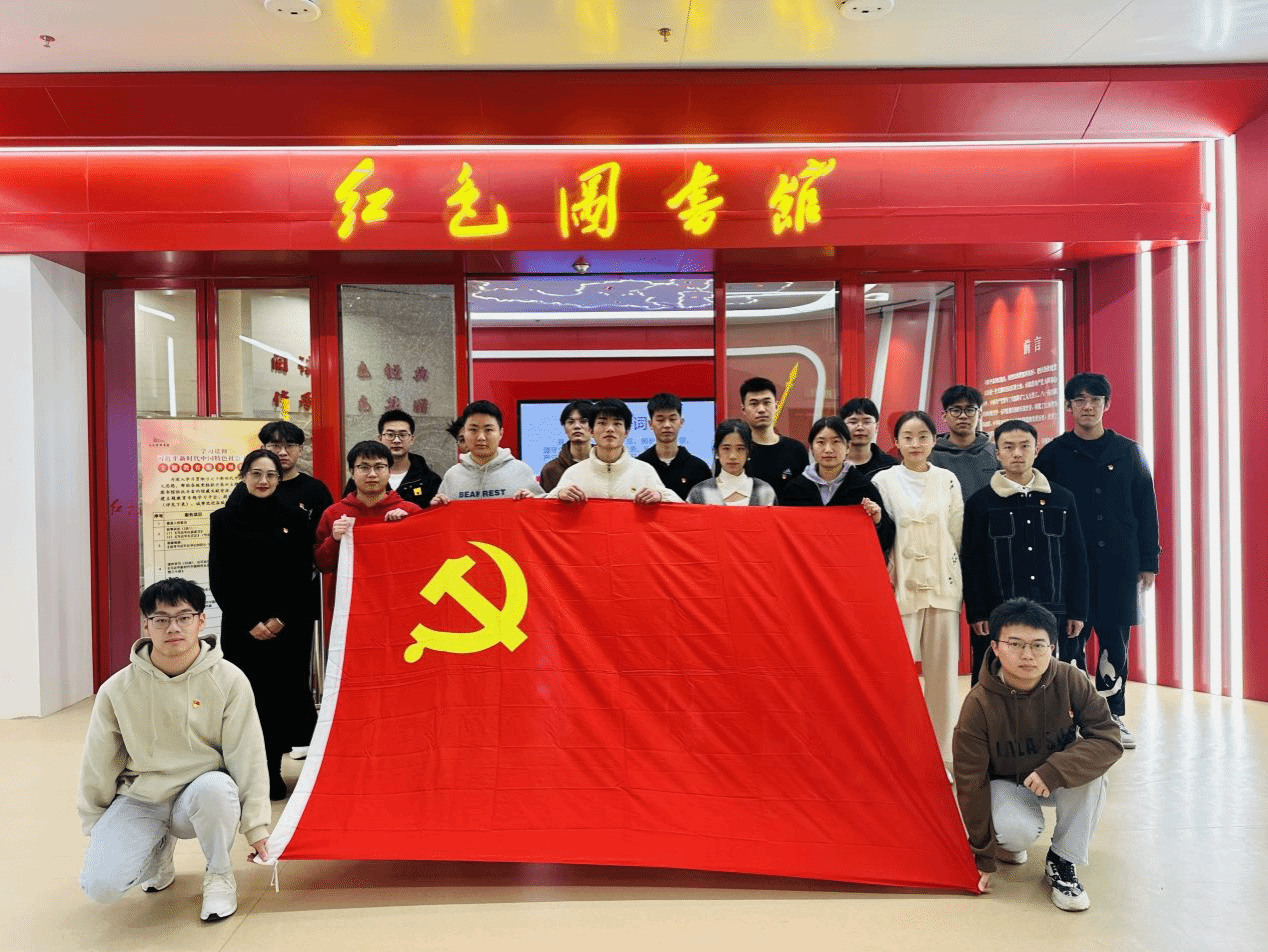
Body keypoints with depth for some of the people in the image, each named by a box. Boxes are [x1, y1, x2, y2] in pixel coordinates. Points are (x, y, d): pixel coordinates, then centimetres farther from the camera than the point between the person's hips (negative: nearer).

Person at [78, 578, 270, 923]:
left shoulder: (229, 680, -12)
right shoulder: (117, 689, -7)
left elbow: (248, 757, -9)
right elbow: (98, 765, 5)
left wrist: (256, 826, -8)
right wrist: (94, 828, 12)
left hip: (203, 799, -2)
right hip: (139, 802, 2)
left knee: (215, 787, -36)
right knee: (100, 885, -19)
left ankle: (219, 874, -6)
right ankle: (159, 850, 17)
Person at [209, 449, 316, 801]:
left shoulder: (294, 519, 4)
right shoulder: (224, 520, 3)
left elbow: (303, 575, 2)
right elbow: (220, 579, 0)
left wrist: (280, 618, -9)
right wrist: (250, 622, -8)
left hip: (289, 625, 1)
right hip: (242, 627, 0)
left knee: (284, 696, 1)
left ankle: (272, 773, 12)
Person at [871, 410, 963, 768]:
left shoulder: (947, 480, 6)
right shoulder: (883, 480, 1)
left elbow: (957, 534, 10)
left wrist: (957, 582, 10)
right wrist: (885, 580, -5)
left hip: (943, 585, 2)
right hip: (902, 586, -2)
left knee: (943, 670, 5)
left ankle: (943, 755, 17)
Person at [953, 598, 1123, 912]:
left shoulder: (1070, 681, -20)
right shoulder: (978, 705, -25)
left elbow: (1108, 739, -22)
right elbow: (971, 782, -18)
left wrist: (1055, 770, -39)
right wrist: (982, 858, -13)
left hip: (1060, 780, 2)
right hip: (1006, 784, -2)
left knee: (1091, 771, -30)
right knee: (1018, 831, -33)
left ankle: (1062, 860, -10)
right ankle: (1004, 841, 8)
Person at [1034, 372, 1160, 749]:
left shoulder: (1127, 452, 7)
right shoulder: (1054, 454, 2)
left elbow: (1146, 508, 8)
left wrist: (1149, 561, 4)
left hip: (1119, 563, 2)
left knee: (1115, 639, 6)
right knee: (1071, 639, 1)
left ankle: (1112, 716, 18)